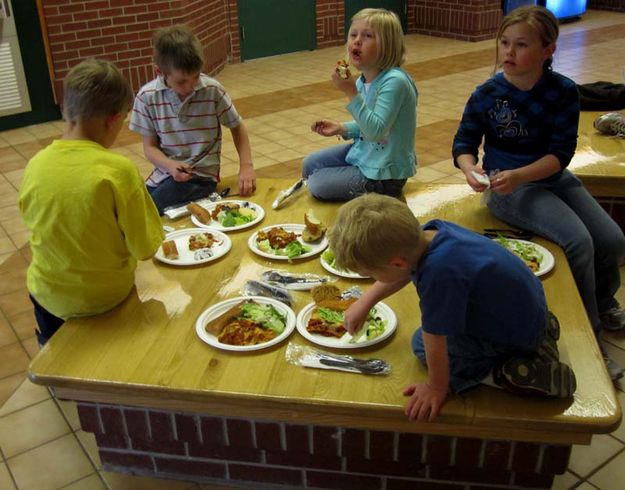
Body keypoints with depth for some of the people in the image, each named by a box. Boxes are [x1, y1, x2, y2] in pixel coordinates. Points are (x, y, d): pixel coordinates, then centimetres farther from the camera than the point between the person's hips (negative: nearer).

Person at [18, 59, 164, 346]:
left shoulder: (35, 166, -15)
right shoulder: (120, 171, -27)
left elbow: (32, 220, 3)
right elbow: (145, 250, -19)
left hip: (49, 297, 3)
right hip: (108, 296, -2)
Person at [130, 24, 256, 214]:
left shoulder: (213, 90, -10)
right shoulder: (147, 96, -6)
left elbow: (237, 126, 4)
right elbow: (150, 145, 1)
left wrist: (246, 166, -8)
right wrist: (170, 165, -19)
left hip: (200, 176, -3)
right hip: (165, 173, 3)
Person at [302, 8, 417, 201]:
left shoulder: (394, 81, -27)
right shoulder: (363, 81, -1)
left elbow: (375, 131, -32)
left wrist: (352, 93, -34)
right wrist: (342, 128, -1)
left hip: (385, 174, -9)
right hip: (364, 152, 9)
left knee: (317, 184, -9)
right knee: (309, 165, 17)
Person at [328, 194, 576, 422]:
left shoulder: (438, 274, -39)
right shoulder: (429, 231, -14)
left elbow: (435, 344, -26)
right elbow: (405, 271, 9)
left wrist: (436, 388, -9)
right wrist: (365, 302, 16)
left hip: (517, 335, -8)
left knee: (423, 343, -6)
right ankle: (537, 332, 20)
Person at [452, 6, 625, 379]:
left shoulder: (564, 91, -7)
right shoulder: (487, 95, -10)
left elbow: (561, 152, -12)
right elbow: (464, 143, -3)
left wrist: (518, 175, -27)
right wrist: (471, 170, -25)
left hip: (552, 177, 4)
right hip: (507, 186, -4)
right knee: (578, 240, -25)